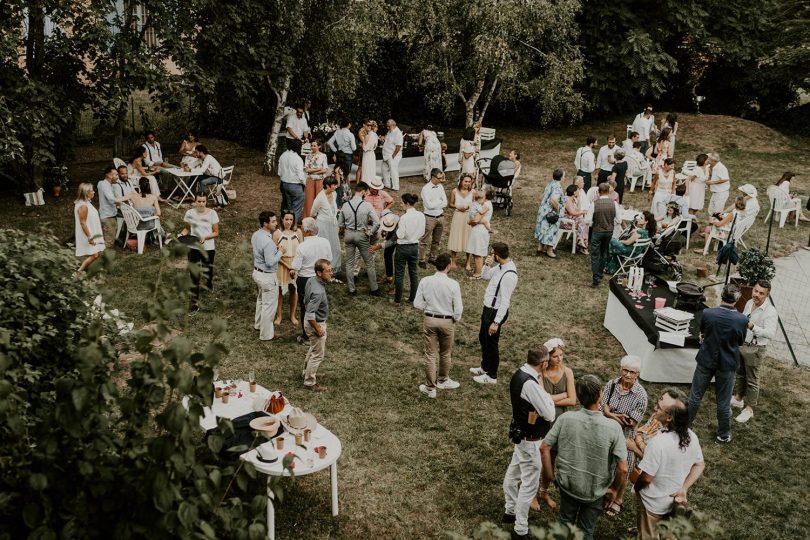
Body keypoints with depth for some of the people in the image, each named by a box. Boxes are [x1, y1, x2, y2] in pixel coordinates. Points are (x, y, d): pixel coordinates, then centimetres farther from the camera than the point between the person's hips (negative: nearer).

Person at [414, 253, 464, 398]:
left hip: (429, 320, 1)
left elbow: (417, 303, -6)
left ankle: (430, 388, 21)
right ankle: (442, 381, 42)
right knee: (445, 354, 21)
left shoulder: (425, 281, -12)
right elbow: (458, 308, -14)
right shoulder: (453, 284, -18)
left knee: (430, 355, 12)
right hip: (447, 322, -1)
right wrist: (455, 319, 5)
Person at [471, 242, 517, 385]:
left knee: (491, 344, 8)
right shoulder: (500, 267, -1)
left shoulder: (509, 276, -29)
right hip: (488, 309, 10)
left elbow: (505, 301, -27)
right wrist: (487, 264, -6)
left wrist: (496, 322, -25)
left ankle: (491, 376, 26)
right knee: (483, 339, 25)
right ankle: (485, 368, 46)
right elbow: (485, 276, 15)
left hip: (495, 312, -10)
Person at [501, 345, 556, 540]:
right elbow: (549, 414, -25)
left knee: (513, 473, 25)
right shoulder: (530, 383, -31)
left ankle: (510, 511, 44)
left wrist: (536, 412, -10)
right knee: (529, 484, 3)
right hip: (530, 440, -10)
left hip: (519, 433, 10)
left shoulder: (519, 374, -2)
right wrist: (543, 390, -14)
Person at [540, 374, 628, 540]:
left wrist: (549, 475, 0)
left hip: (567, 484, 1)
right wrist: (614, 489, -4)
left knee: (565, 523, 28)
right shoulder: (613, 427, -25)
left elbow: (544, 448, -15)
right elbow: (623, 469, -22)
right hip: (595, 492, -1)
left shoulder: (565, 418, -21)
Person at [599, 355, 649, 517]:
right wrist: (619, 416, -28)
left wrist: (611, 414, -15)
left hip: (625, 437, -3)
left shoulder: (640, 394, -18)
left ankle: (617, 501, 37)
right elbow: (602, 408, -12)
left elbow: (632, 422, -17)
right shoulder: (611, 384, -9)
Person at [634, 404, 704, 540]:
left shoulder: (658, 442, -34)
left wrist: (636, 488, -7)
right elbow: (699, 465, 1)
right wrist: (684, 489, -2)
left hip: (654, 503, -6)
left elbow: (647, 477, -27)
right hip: (674, 500, 7)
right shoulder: (691, 437, -10)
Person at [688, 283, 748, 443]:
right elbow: (740, 341, -1)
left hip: (706, 360, 0)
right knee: (724, 402, 15)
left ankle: (686, 425, 33)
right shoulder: (742, 320, -20)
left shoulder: (707, 313, -20)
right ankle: (724, 434, 31)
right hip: (727, 364, 0)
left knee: (695, 396, 17)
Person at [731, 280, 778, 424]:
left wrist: (752, 327, -45)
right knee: (740, 374, 23)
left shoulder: (770, 312, -24)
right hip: (741, 344, 7)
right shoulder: (749, 303, 0)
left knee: (752, 380, 5)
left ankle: (749, 409, 17)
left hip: (754, 350, -7)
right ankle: (738, 399, 41)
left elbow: (770, 333, -34)